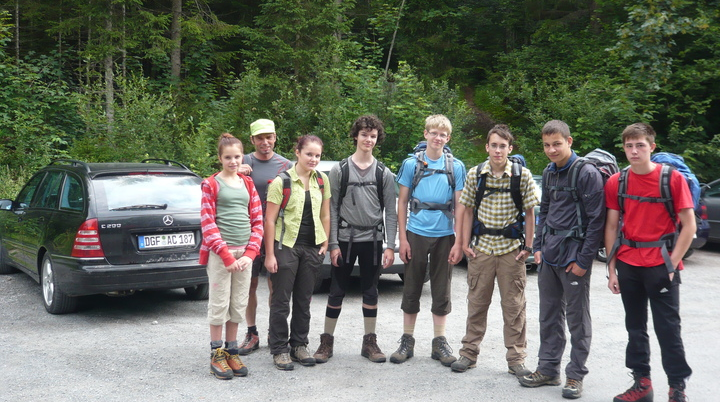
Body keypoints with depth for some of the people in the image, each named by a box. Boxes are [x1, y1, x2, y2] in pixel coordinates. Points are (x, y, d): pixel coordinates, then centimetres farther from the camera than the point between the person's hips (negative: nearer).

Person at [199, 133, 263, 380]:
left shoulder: (248, 184, 11)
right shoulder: (211, 184, -1)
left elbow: (257, 220, 8)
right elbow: (208, 224, -7)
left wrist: (249, 253, -5)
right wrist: (227, 255, -14)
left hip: (244, 253, 4)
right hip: (219, 252, -4)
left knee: (238, 303, 9)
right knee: (219, 303, 0)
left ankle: (231, 351, 20)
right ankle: (216, 355, 9)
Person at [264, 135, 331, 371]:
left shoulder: (322, 180, 6)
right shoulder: (281, 181, -8)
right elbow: (270, 220, -9)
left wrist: (325, 243, 6)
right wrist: (269, 254, -12)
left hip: (312, 247, 4)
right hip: (286, 246, -4)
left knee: (304, 300, 12)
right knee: (281, 300, 1)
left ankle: (299, 345, 23)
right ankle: (279, 349, 11)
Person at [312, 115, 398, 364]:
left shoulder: (384, 174, 5)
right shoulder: (339, 170, 2)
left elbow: (390, 212, 4)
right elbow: (332, 209, 0)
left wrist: (390, 245, -3)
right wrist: (333, 243, -7)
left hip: (372, 240, 2)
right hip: (345, 239, -1)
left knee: (370, 292, 8)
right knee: (337, 291, 3)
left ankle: (370, 342, 19)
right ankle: (327, 341, 13)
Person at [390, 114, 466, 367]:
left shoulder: (456, 167, 3)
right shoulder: (411, 164, 2)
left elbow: (459, 206, 3)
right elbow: (402, 202, 4)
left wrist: (458, 242, -4)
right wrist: (402, 238, -3)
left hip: (444, 235, 0)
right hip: (416, 234, 0)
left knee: (442, 292, 7)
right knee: (411, 289, 6)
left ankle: (439, 343, 18)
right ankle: (407, 341, 17)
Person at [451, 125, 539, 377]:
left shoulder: (522, 175, -4)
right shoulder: (475, 174, 0)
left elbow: (530, 212, 1)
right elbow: (467, 209, 7)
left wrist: (528, 246, -3)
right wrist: (466, 243, 2)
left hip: (511, 248, -1)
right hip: (482, 247, 1)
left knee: (514, 305, 4)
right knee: (476, 302, 9)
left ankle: (516, 359, 15)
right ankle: (469, 353, 21)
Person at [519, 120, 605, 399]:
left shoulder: (587, 173, -12)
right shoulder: (549, 173, 10)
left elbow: (596, 221, -14)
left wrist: (584, 260, -15)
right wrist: (538, 247, 13)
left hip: (574, 256, -7)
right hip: (549, 256, 7)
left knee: (577, 319, 3)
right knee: (549, 316, 13)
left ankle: (575, 375, 13)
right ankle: (548, 369, 24)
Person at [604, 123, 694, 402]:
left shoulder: (672, 178, -7)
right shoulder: (616, 183, 3)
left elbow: (689, 225, -6)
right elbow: (612, 227, 7)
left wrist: (672, 263, -11)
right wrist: (612, 269, 3)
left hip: (661, 266, -4)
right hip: (628, 265, 4)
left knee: (668, 329, 1)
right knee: (635, 327, 12)